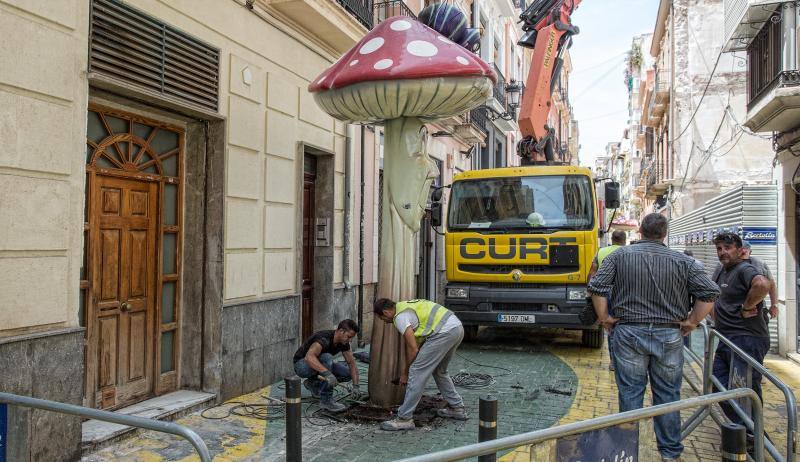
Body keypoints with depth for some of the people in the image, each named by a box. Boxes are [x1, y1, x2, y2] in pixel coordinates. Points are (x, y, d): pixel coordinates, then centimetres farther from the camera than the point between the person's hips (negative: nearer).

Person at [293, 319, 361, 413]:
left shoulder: (343, 342, -9)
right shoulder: (324, 338, -33)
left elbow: (352, 363, -5)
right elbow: (309, 357, -51)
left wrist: (356, 386, -18)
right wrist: (327, 373, -60)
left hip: (318, 365, 8)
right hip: (302, 365, -8)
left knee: (347, 373, -8)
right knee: (327, 358, -36)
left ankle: (313, 383, 9)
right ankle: (326, 400, -28)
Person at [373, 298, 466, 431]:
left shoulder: (400, 316, -5)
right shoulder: (406, 306, 25)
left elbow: (413, 349, -7)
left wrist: (405, 373, 7)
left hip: (444, 332, -10)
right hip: (457, 327, 10)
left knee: (417, 372, -4)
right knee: (439, 371, 27)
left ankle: (404, 419, 1)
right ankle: (457, 408, 33)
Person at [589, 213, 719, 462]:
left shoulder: (620, 256, -1)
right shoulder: (682, 261, 1)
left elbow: (597, 287, -8)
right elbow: (710, 292, -3)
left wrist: (604, 318, 2)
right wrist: (691, 322, 4)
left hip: (629, 333, -1)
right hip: (669, 336, 1)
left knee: (630, 394, 8)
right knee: (668, 395, 13)